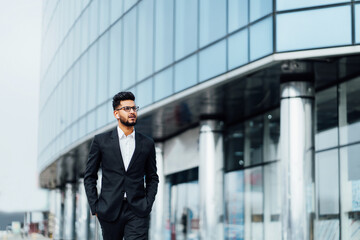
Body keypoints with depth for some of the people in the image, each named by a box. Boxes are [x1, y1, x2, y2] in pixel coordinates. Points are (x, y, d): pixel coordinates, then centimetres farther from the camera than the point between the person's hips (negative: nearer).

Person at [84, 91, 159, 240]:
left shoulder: (147, 144, 10)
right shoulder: (101, 141, 5)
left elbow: (152, 178, 16)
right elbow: (89, 176, 7)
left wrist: (148, 205, 2)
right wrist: (95, 207, -1)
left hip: (137, 212, 0)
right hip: (110, 211, 0)